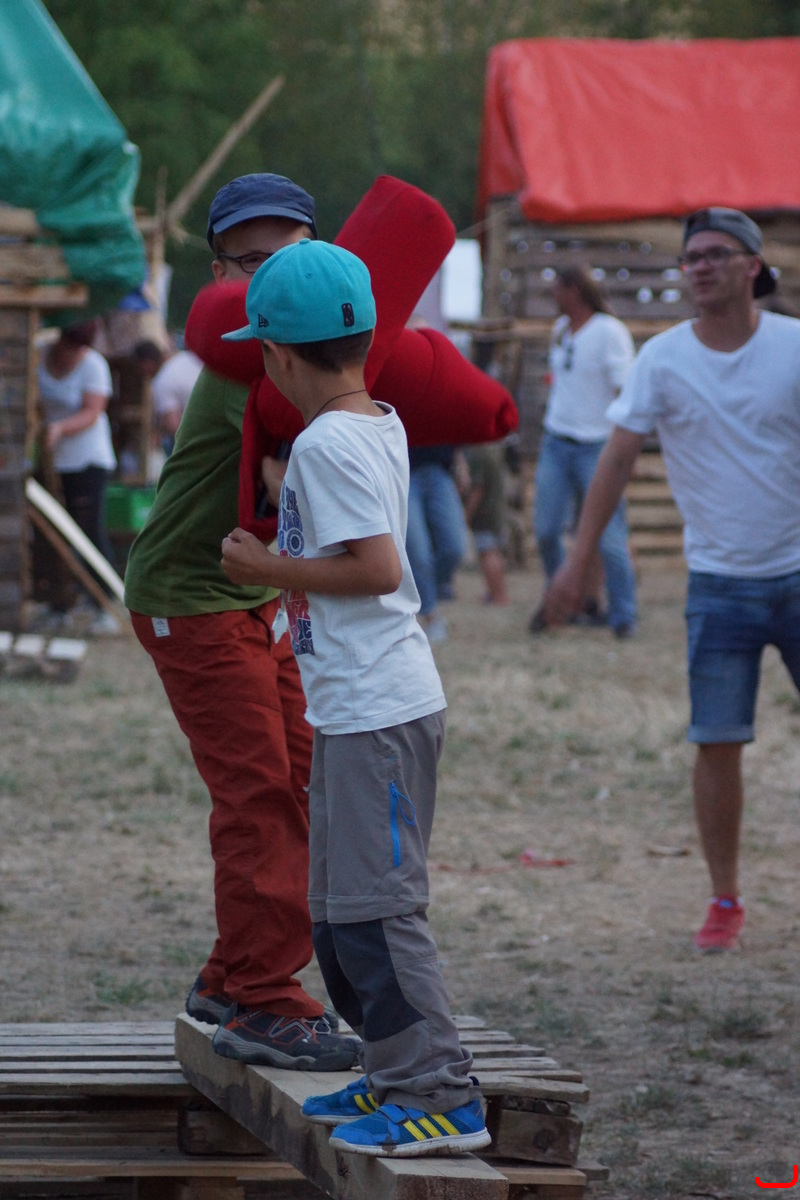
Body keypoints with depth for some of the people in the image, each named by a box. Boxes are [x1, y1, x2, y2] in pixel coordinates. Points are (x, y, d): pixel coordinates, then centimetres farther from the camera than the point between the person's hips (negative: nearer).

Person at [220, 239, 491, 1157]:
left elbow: (378, 567, -23)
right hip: (356, 705, 10)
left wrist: (266, 568, -14)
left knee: (372, 908, -8)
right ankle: (396, 1075, 23)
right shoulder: (380, 425, 12)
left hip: (375, 710, -10)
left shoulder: (327, 442, -17)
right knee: (337, 908, 17)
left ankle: (442, 1098, -7)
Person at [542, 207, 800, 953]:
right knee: (717, 744, -3)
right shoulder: (661, 360, -2)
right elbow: (618, 458, 0)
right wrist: (578, 559, -4)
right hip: (719, 581, 0)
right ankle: (725, 900, 9)